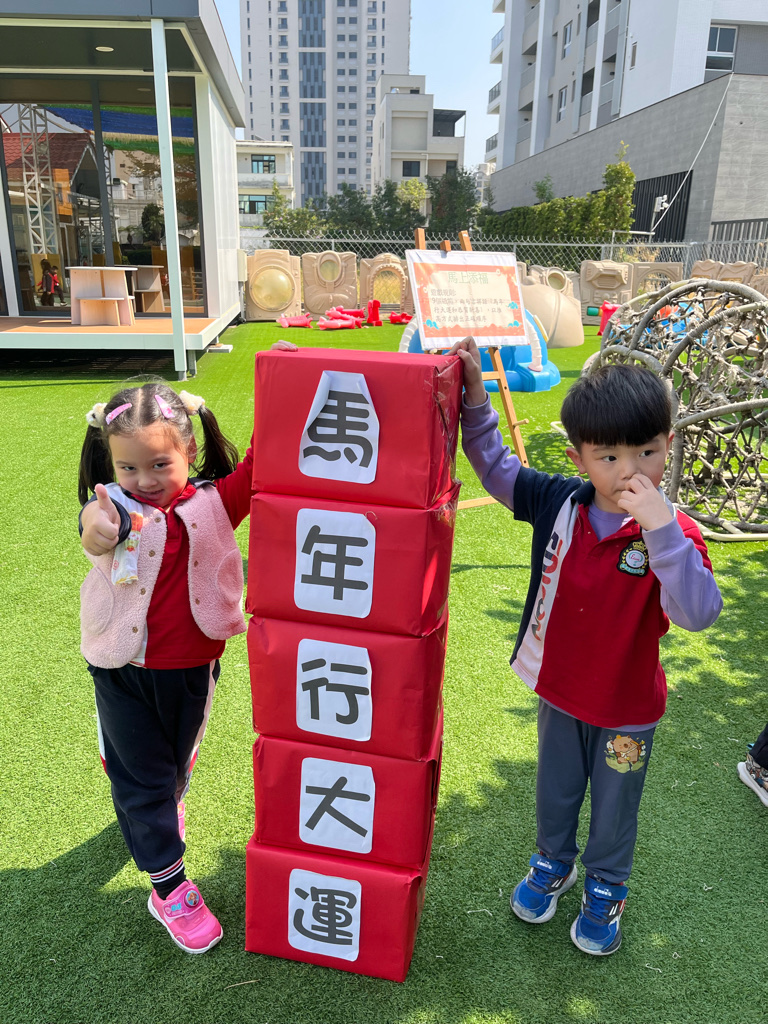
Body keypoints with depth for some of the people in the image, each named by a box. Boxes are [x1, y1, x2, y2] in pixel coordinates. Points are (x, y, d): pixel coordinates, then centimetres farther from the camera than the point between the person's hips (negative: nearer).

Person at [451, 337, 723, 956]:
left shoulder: (674, 534, -25)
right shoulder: (559, 504, -16)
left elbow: (699, 613, -39)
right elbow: (495, 468, -4)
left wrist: (661, 529, -49)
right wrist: (475, 396, -15)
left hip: (627, 707, -2)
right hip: (559, 692, 3)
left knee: (615, 807, 23)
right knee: (555, 792, 27)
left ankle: (606, 889, 51)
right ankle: (554, 863, 56)